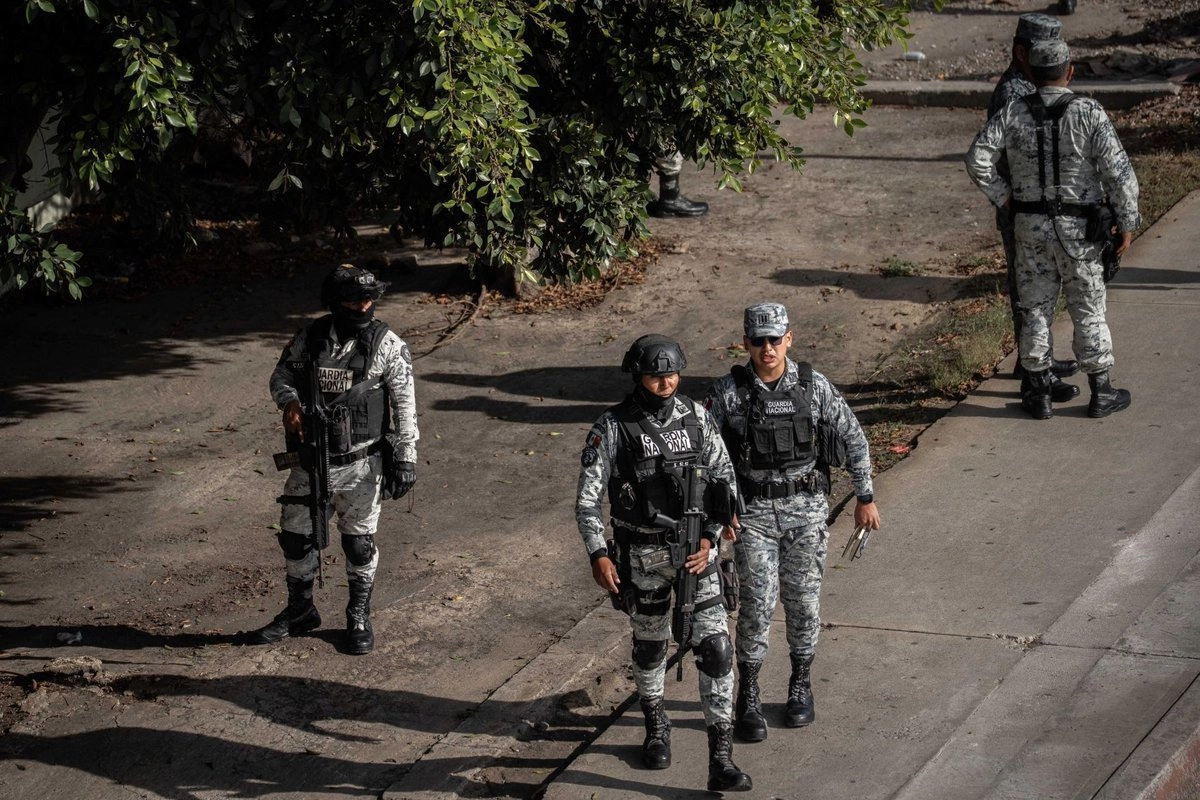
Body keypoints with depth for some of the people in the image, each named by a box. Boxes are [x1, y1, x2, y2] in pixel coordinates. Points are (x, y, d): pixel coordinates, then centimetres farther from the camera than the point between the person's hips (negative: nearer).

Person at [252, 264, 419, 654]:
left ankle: (359, 618, 26)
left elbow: (405, 406, -7)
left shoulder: (387, 346, -10)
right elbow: (281, 375, 11)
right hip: (310, 460, 3)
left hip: (360, 464, -3)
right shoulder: (308, 339, -2)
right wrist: (290, 402, -12)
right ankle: (300, 611, 32)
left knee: (359, 542, 9)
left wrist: (406, 458, -10)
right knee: (295, 535, 12)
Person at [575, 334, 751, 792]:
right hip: (642, 554, -1)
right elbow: (588, 498, -12)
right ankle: (656, 727, 45)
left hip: (695, 549, 1)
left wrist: (710, 539, -12)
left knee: (714, 648, -8)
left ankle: (721, 762, -6)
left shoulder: (697, 418, -5)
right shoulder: (612, 429, -12)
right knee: (650, 645, 18)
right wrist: (598, 554, -26)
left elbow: (725, 481, 1)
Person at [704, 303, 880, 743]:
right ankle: (748, 698, 6)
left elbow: (852, 439, 4)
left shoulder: (814, 386, -5)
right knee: (757, 603, -6)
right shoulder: (727, 392, -8)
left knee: (803, 599, 9)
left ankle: (801, 685, 26)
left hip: (806, 507, 1)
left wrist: (865, 497, 6)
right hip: (753, 511, -1)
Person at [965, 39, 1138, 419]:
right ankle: (1101, 393, 16)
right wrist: (1127, 222, -5)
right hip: (1079, 229, -2)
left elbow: (978, 159, -11)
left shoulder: (1012, 114, -5)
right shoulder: (1089, 113, -12)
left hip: (1031, 227, 2)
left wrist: (1003, 197, 0)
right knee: (1088, 309, 9)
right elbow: (1118, 170, -13)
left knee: (1036, 307, 11)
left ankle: (1038, 394, 16)